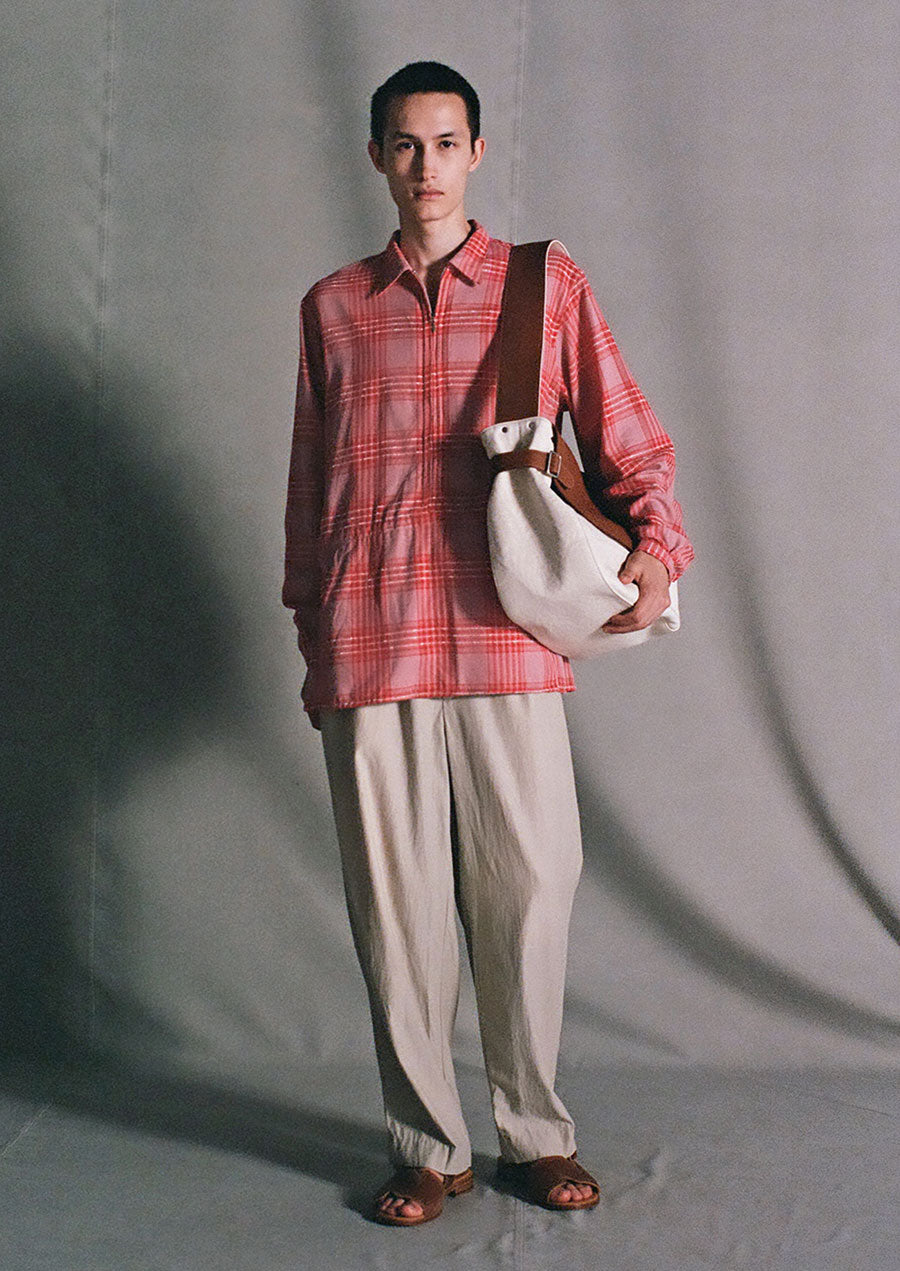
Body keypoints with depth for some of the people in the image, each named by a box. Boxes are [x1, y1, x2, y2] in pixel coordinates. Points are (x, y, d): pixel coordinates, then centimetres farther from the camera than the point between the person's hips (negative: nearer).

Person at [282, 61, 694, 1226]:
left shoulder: (547, 283, 9)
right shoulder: (333, 306, 13)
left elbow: (629, 440, 11)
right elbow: (309, 482, 17)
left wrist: (655, 544, -7)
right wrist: (311, 638, 15)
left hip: (507, 636, -1)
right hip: (371, 644, 1)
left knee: (528, 886, 1)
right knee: (395, 898, 3)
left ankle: (536, 1134, 18)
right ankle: (426, 1146, 16)